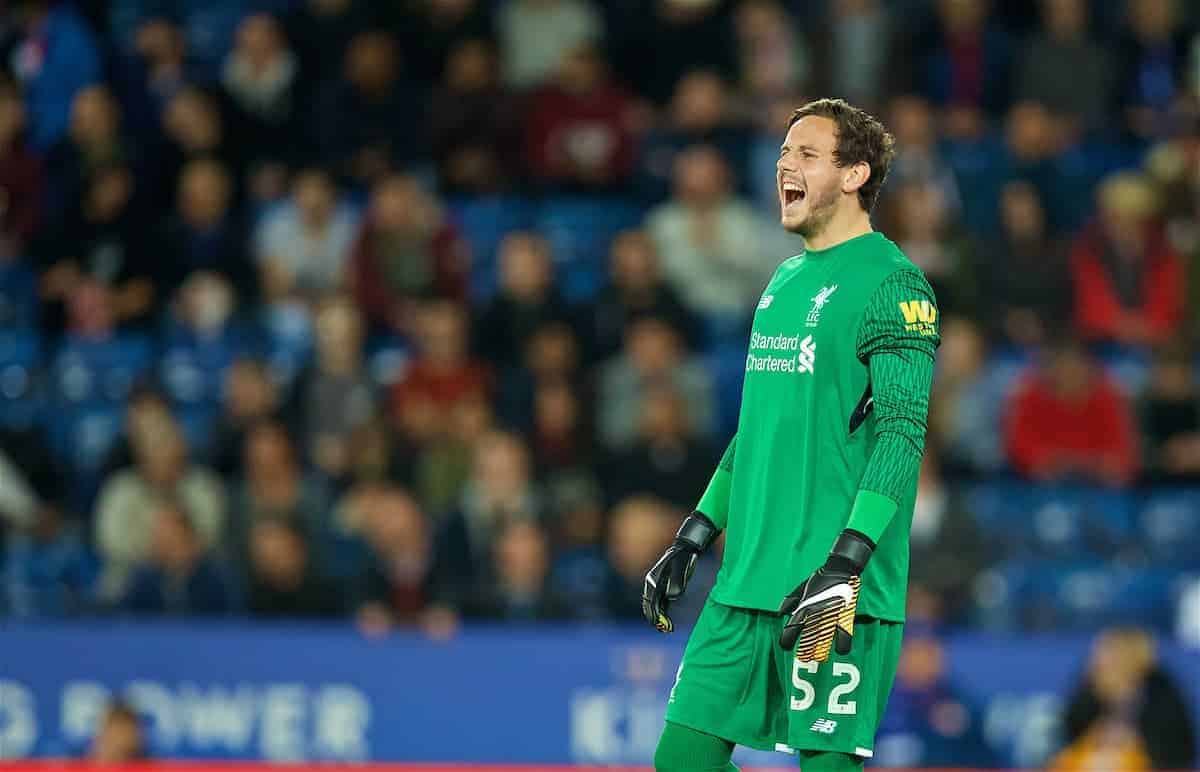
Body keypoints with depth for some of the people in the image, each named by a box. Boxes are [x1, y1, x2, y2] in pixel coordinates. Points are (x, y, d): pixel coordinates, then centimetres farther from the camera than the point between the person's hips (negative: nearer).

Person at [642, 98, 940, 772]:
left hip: (837, 592, -8)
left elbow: (902, 434, -16)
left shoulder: (891, 283, -8)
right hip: (746, 583, 8)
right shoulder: (785, 280, 18)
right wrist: (694, 538, 21)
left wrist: (845, 565, -24)